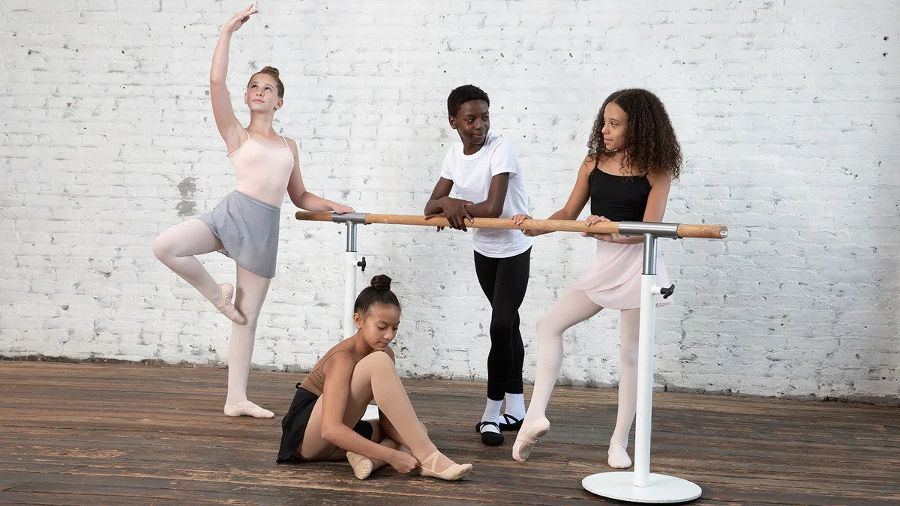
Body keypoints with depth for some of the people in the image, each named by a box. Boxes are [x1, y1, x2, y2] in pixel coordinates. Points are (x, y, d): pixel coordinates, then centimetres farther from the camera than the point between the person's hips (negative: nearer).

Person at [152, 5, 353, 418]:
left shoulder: (288, 145, 20)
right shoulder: (236, 135, 9)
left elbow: (300, 197, 25)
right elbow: (216, 82, -4)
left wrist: (333, 206, 9)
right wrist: (228, 31, -2)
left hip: (265, 227, 3)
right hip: (232, 212, -2)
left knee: (248, 316, 6)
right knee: (164, 246, -28)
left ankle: (236, 399, 14)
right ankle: (216, 293, -1)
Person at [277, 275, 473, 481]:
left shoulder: (386, 354, 3)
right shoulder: (343, 358, -21)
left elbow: (387, 421, 1)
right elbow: (330, 429, -33)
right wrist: (391, 455, -35)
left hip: (331, 445, 8)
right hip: (304, 436, -8)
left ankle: (366, 458, -28)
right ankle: (429, 459, -29)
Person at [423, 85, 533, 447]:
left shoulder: (500, 149, -22)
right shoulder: (454, 155, -2)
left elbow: (493, 208, -31)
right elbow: (430, 207, -2)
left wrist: (457, 209, -15)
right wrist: (447, 203, -25)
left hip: (514, 250, -7)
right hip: (484, 250, 7)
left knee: (501, 326, -12)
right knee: (507, 324, 15)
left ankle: (492, 414, -1)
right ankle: (515, 408, 25)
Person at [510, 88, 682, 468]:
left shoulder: (655, 171, -10)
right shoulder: (594, 163, 3)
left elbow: (650, 228, -17)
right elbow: (568, 214, 7)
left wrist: (612, 232, -33)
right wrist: (535, 226, -10)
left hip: (637, 265, -5)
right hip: (604, 264, 5)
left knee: (631, 354, 3)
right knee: (549, 324, -4)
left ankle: (619, 442, 14)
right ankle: (536, 415, -4)